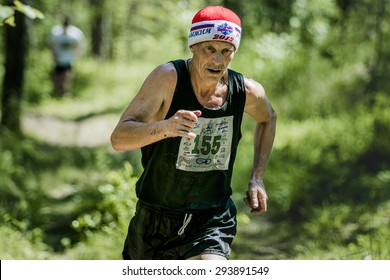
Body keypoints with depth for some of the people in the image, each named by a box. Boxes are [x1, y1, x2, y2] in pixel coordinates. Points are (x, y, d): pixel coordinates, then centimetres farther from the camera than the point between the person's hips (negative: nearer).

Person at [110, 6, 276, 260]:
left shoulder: (247, 92, -8)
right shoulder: (169, 78, -18)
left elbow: (268, 119, 17)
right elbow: (118, 139, -24)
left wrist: (257, 178, 8)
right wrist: (164, 127, -43)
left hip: (212, 224, 0)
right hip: (154, 219, 0)